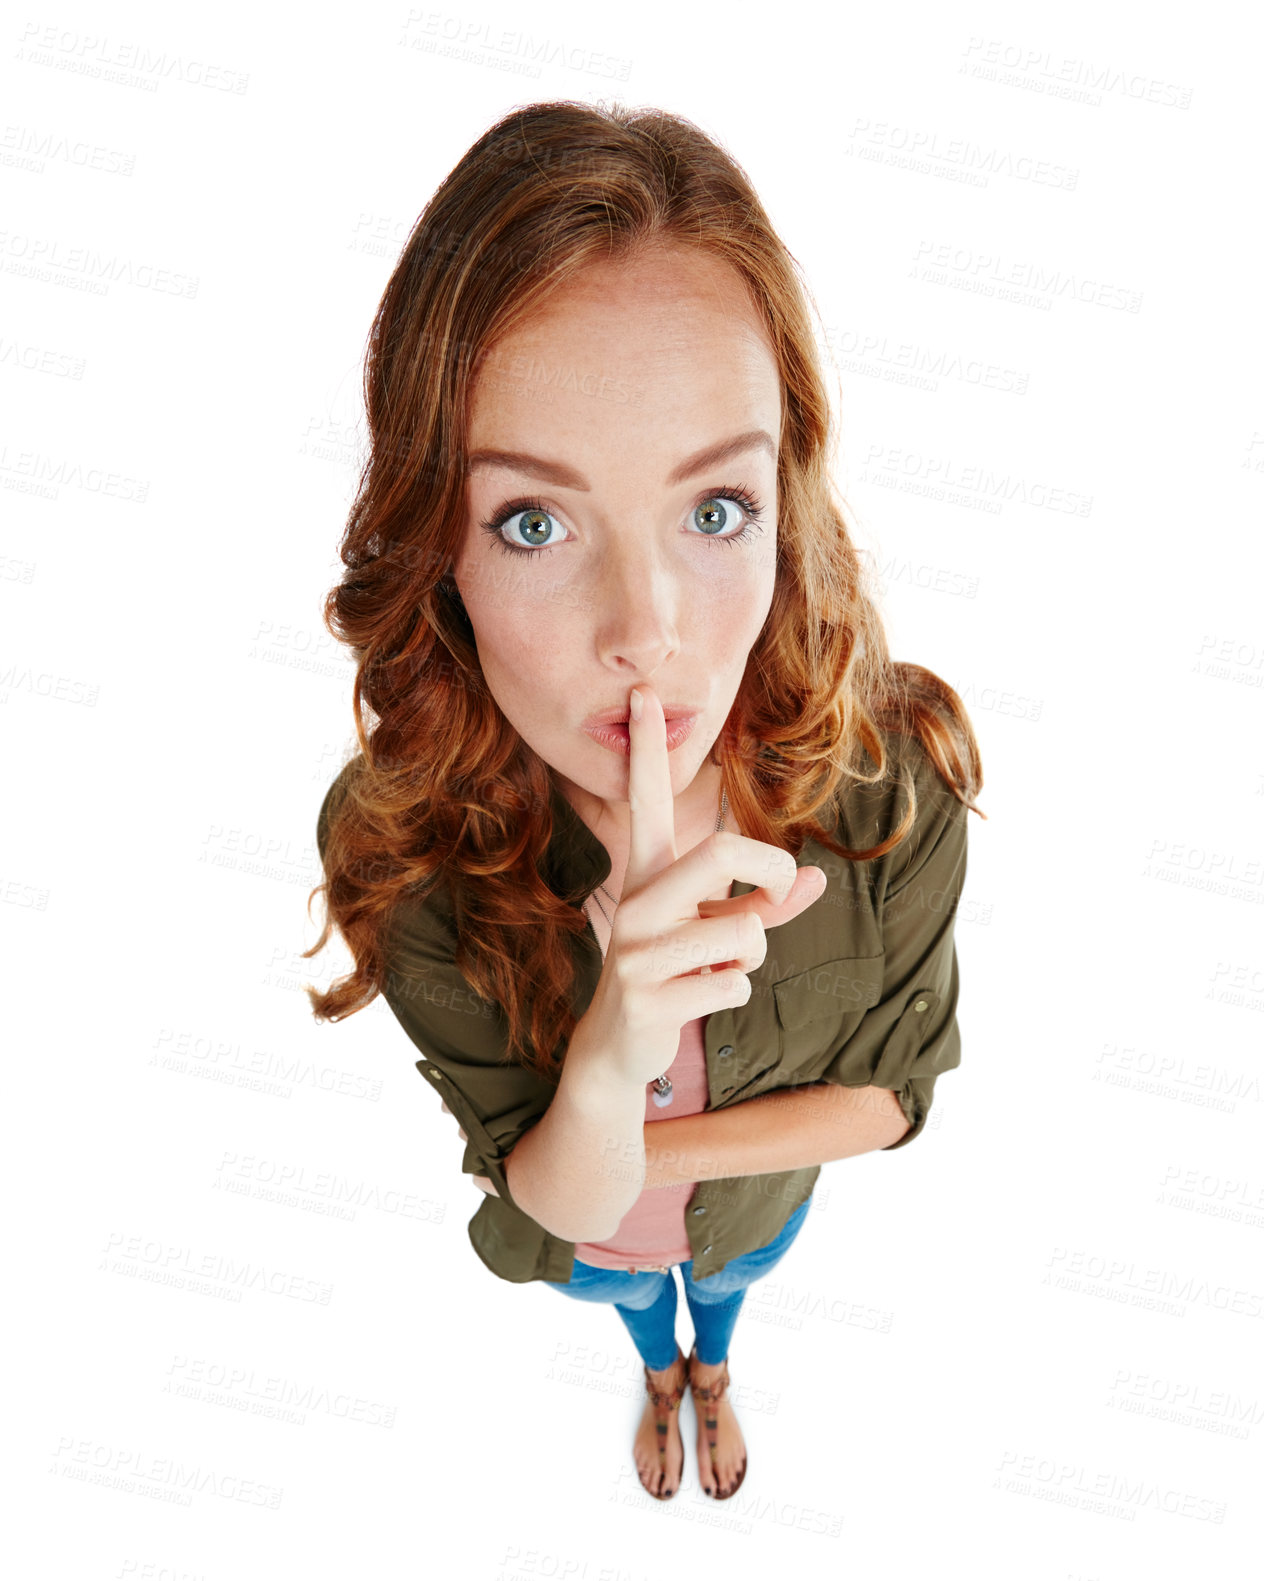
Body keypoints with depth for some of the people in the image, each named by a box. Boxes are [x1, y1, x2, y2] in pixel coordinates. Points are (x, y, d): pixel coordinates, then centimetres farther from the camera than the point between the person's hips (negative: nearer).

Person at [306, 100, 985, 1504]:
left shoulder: (890, 772, -38)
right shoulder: (394, 844, -38)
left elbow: (891, 1094, -20)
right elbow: (556, 1198, -31)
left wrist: (640, 1145, -27)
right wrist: (606, 1063, -53)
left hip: (761, 1194, 1)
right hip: (586, 1223, 0)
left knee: (724, 1292, 37)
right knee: (636, 1303, 36)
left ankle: (711, 1371, 76)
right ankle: (661, 1376, 75)